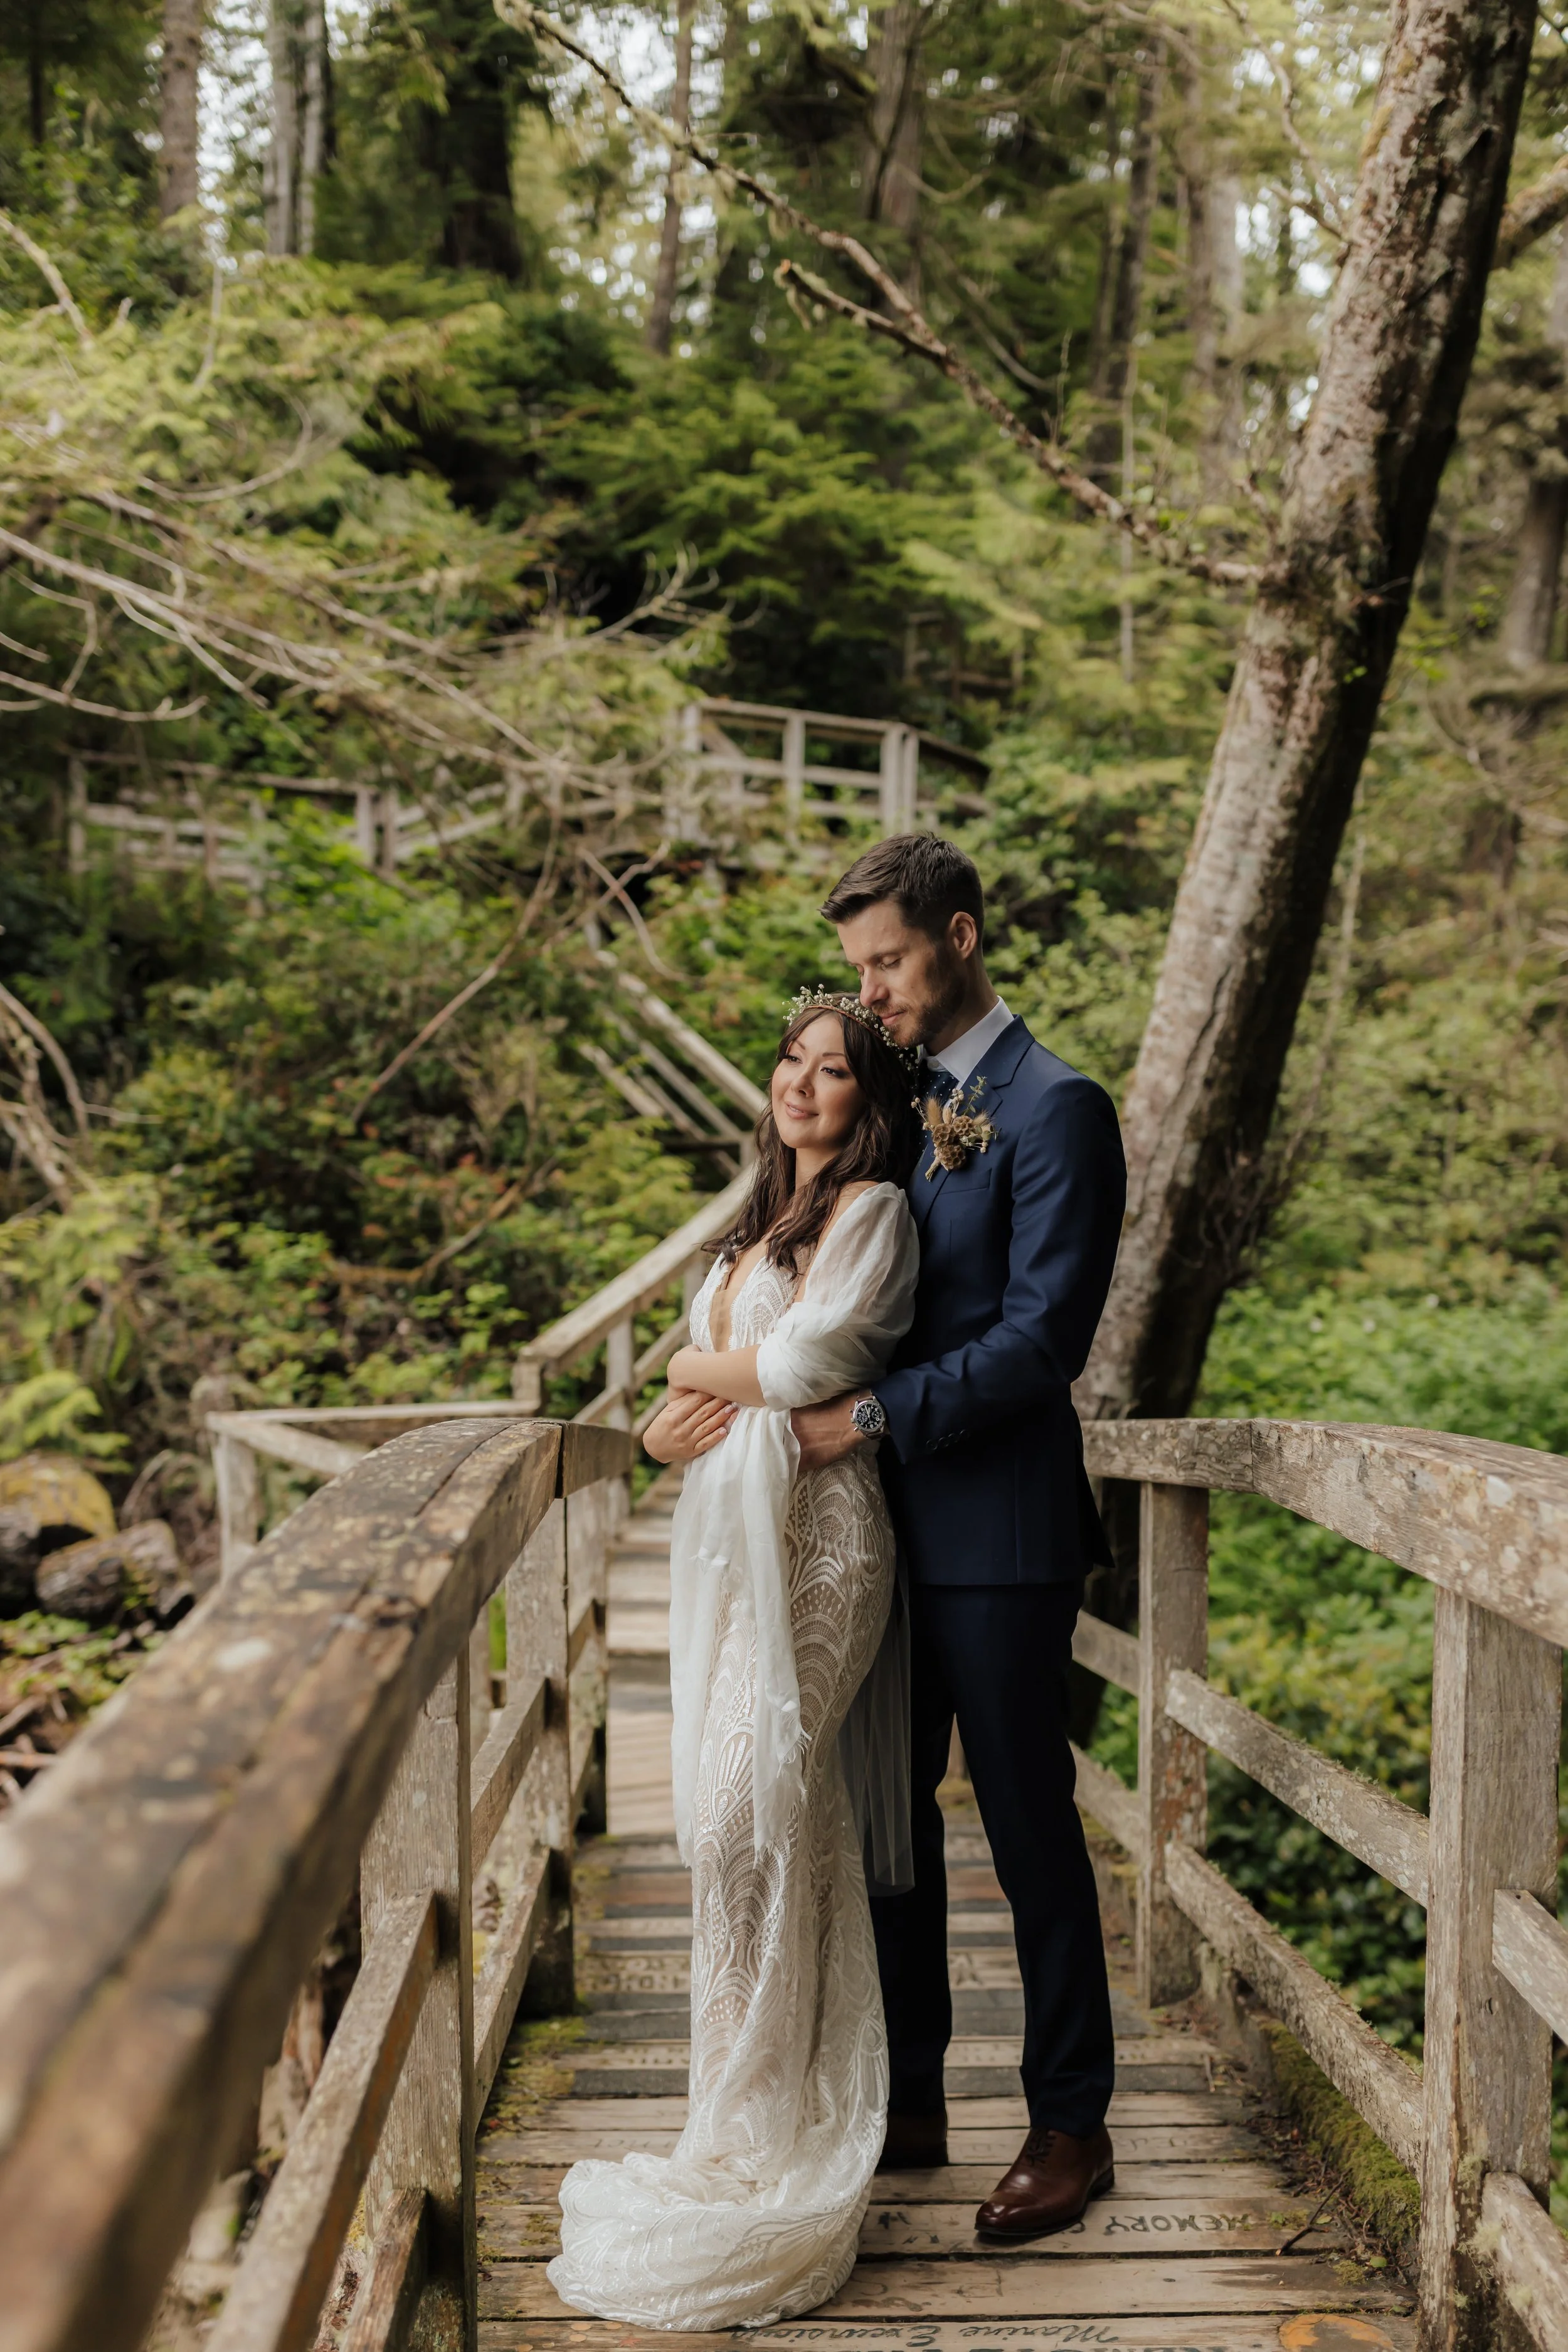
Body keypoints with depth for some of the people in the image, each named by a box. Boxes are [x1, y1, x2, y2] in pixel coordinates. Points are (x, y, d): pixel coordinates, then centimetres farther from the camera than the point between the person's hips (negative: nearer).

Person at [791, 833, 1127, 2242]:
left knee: (1030, 1827, 3)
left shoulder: (1056, 1109, -11)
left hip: (998, 1529, -8)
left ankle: (1072, 2126, 19)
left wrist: (871, 1415, -21)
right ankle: (907, 2102, 29)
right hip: (889, 1522, 8)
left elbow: (1042, 1337, -17)